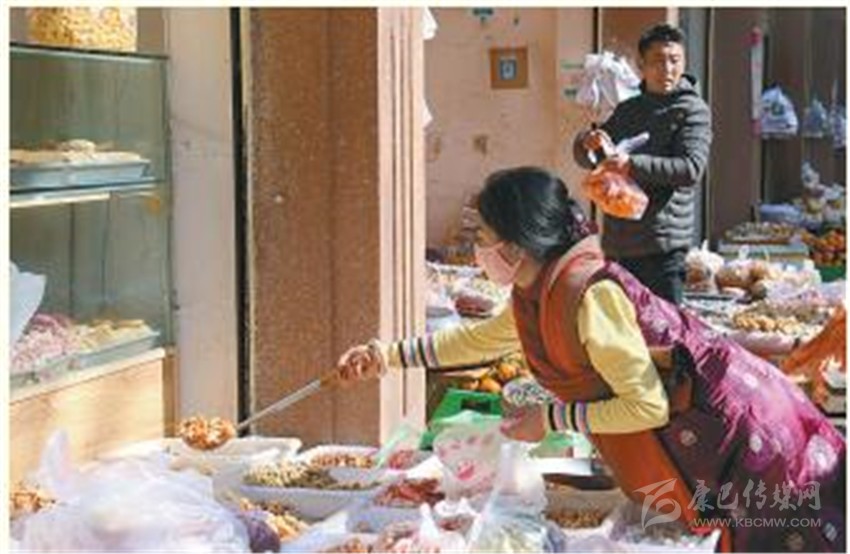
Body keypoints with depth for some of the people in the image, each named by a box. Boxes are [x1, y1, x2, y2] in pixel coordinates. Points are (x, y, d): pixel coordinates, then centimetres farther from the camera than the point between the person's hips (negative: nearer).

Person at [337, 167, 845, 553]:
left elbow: (648, 407, -24)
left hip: (734, 429, -9)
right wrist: (392, 355, 17)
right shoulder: (536, 292, 1)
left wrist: (551, 419, -16)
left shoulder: (589, 296, -27)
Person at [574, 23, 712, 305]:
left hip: (662, 242, -7)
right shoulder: (627, 110, 16)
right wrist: (587, 141, -4)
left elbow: (691, 168, -17)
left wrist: (633, 164, -25)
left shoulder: (692, 110, -3)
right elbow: (584, 158, 20)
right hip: (617, 240, 7)